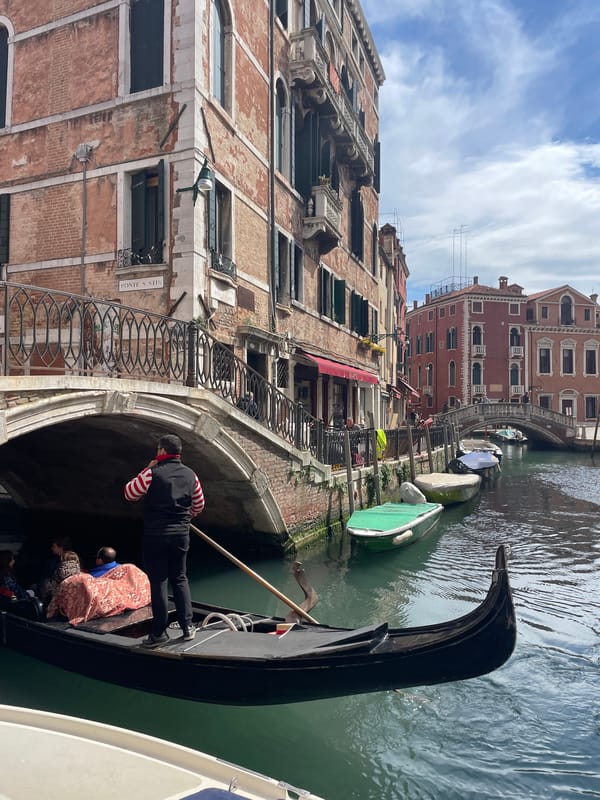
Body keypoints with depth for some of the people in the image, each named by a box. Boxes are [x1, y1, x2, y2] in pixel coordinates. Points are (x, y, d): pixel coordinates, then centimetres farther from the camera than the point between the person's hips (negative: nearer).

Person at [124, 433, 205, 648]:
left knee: (158, 582, 4)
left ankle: (159, 632, 12)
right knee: (180, 579, 17)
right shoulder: (190, 475, 4)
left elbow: (129, 494, 0)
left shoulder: (153, 473, -12)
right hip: (181, 535, 4)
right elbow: (199, 505, 14)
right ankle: (187, 626, 17)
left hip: (155, 536, -4)